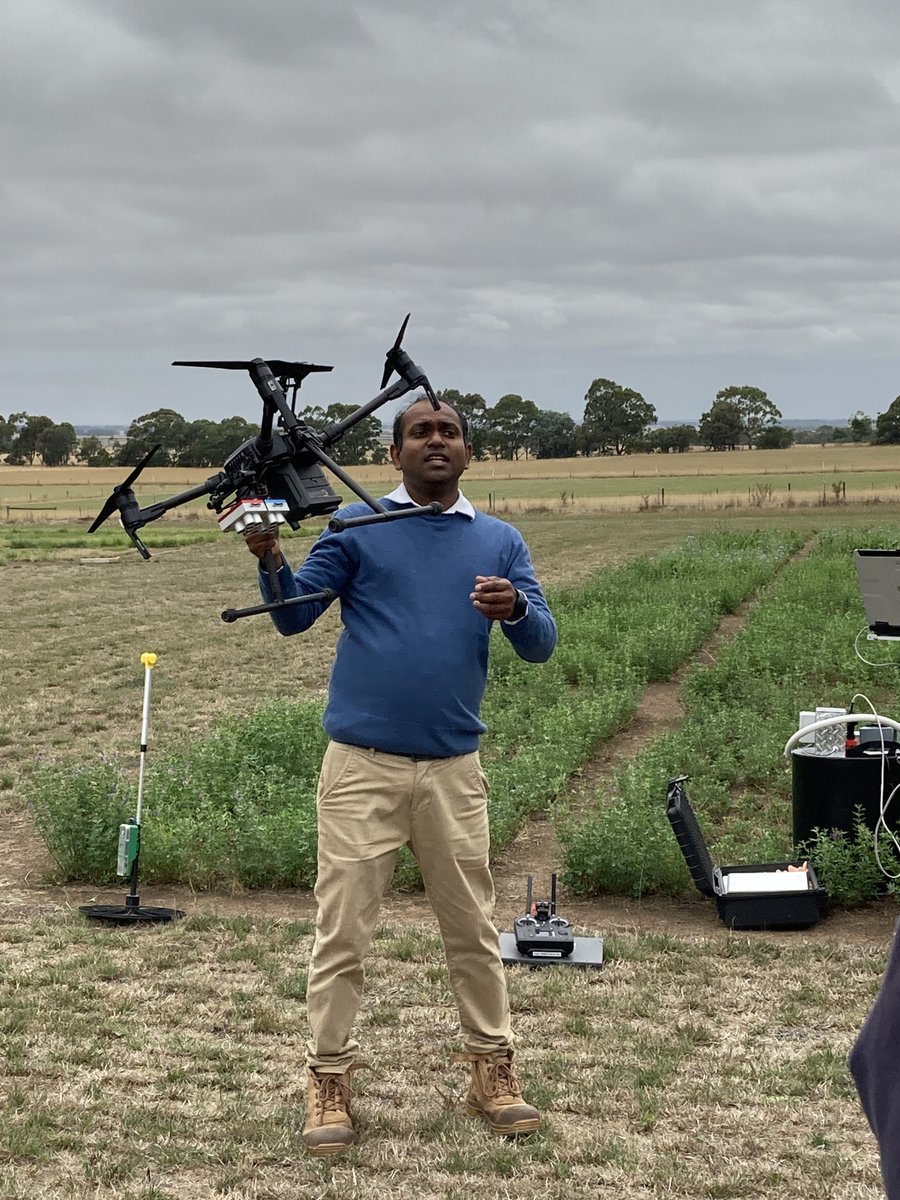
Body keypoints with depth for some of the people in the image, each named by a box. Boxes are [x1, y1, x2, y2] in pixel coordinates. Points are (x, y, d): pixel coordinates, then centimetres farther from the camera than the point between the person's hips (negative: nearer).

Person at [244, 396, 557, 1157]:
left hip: (454, 767, 2)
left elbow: (542, 645, 1)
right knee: (343, 928, 1)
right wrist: (271, 561, -23)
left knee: (473, 926, 10)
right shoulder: (358, 526, 2)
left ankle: (492, 1067, 22)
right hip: (361, 762, -2)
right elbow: (295, 616, -3)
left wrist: (515, 610, -21)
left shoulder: (500, 541, 8)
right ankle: (330, 1080, 11)